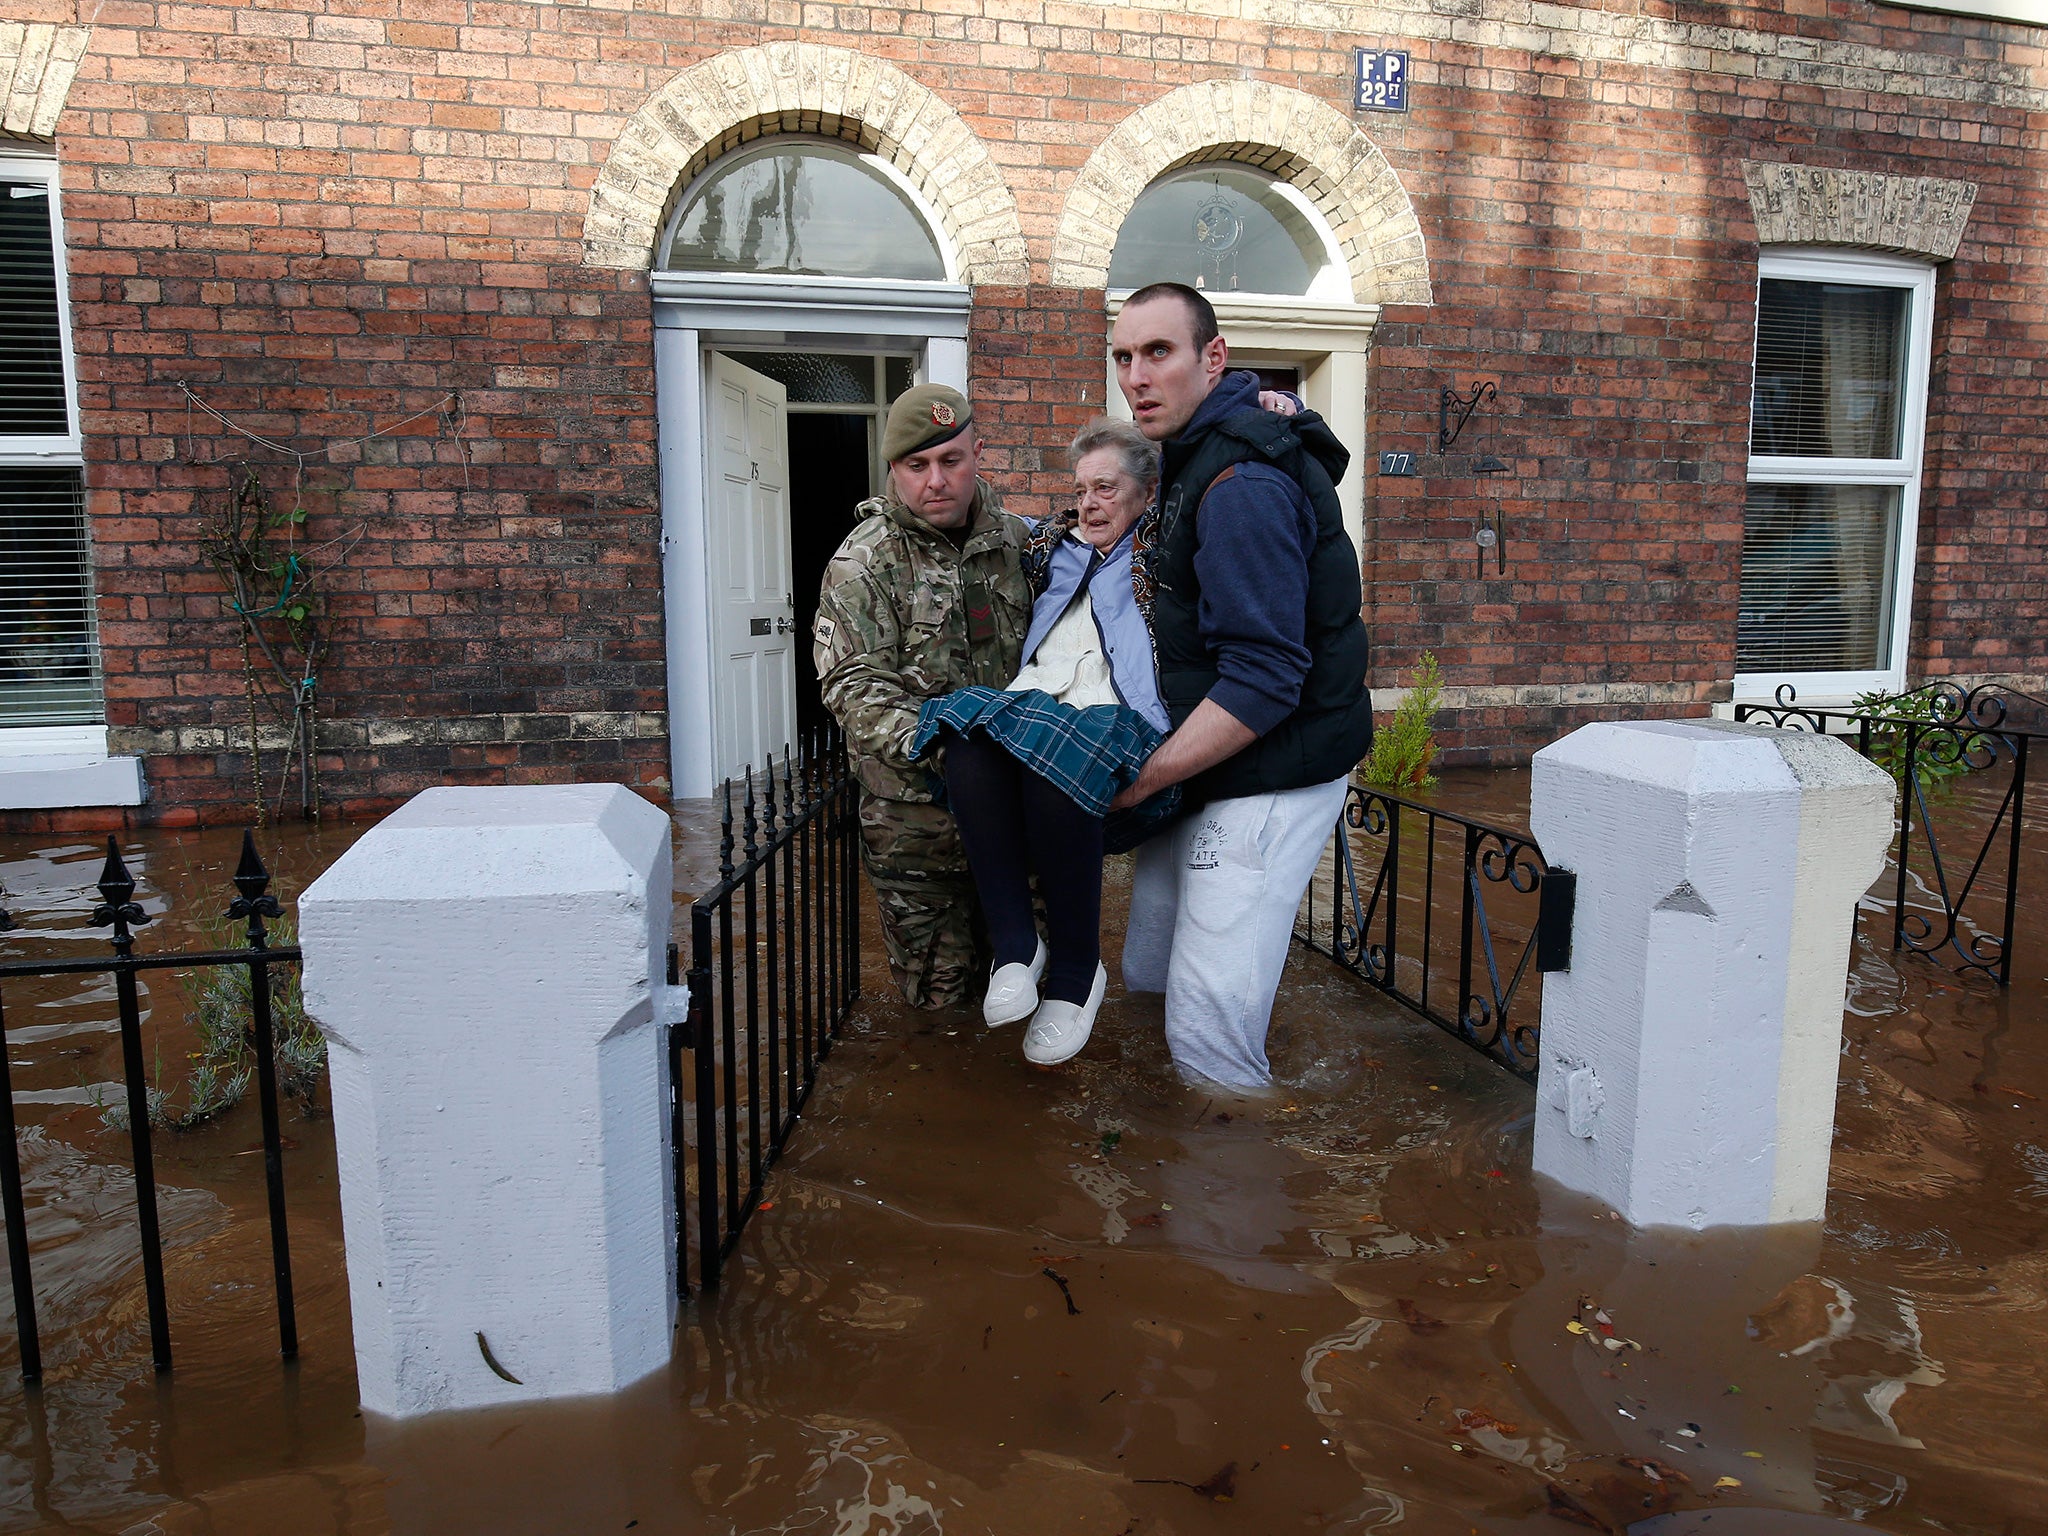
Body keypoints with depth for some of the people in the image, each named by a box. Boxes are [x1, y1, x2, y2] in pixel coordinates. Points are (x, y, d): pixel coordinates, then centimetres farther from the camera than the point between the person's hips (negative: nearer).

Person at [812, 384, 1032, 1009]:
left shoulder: (1015, 537, 7)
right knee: (938, 989, 3)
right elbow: (854, 683, -15)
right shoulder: (862, 563, -7)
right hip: (914, 802, -4)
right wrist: (921, 744, -31)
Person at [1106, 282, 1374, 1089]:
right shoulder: (1195, 455, 13)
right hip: (1216, 768, 10)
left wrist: (1140, 779, -21)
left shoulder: (1242, 485, -21)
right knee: (1146, 979, 17)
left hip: (1270, 777, -10)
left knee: (1206, 1035, -10)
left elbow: (1264, 682, -25)